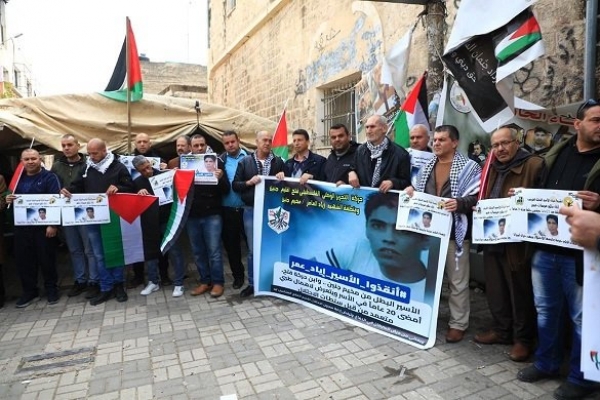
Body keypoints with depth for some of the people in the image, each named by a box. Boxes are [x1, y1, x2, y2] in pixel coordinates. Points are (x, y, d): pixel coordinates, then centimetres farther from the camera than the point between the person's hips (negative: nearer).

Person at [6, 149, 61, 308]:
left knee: (46, 258, 4)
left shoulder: (49, 177, -5)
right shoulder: (18, 178, 13)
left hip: (43, 226, -5)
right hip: (22, 226, 6)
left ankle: (51, 289, 18)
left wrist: (53, 224, -20)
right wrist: (8, 199, -3)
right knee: (23, 259, 9)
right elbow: (13, 198, 23)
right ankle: (29, 291, 23)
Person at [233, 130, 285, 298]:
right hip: (251, 210, 0)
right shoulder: (245, 162, 4)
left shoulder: (279, 162, 5)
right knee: (253, 249, 8)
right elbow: (235, 185, 2)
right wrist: (249, 182, -14)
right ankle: (252, 283, 21)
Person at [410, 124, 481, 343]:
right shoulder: (427, 166, 14)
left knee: (457, 281, 6)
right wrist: (411, 190, -1)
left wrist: (459, 204, -28)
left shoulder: (469, 167, -5)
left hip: (454, 231, -5)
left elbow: (477, 198, -11)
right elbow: (420, 193, 20)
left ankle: (458, 323, 20)